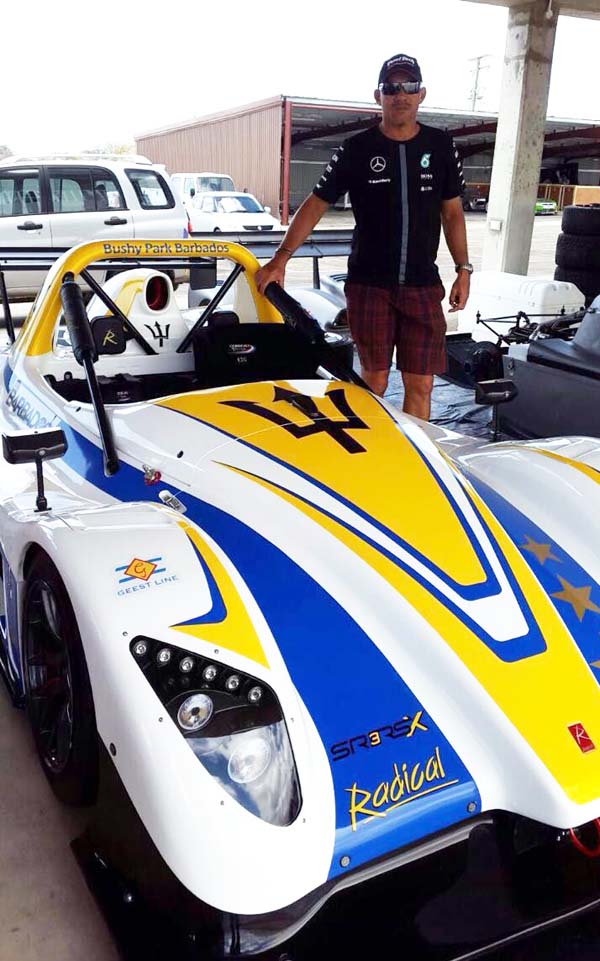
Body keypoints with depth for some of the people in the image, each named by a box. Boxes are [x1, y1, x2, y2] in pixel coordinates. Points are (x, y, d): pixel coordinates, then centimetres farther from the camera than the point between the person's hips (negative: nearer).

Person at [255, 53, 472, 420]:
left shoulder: (441, 146, 9)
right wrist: (279, 261, -6)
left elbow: (452, 212, 14)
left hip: (423, 284, 2)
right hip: (368, 283, -1)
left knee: (420, 385, -1)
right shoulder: (356, 150, 3)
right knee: (374, 380, 2)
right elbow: (316, 205, 2)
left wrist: (464, 269, 8)